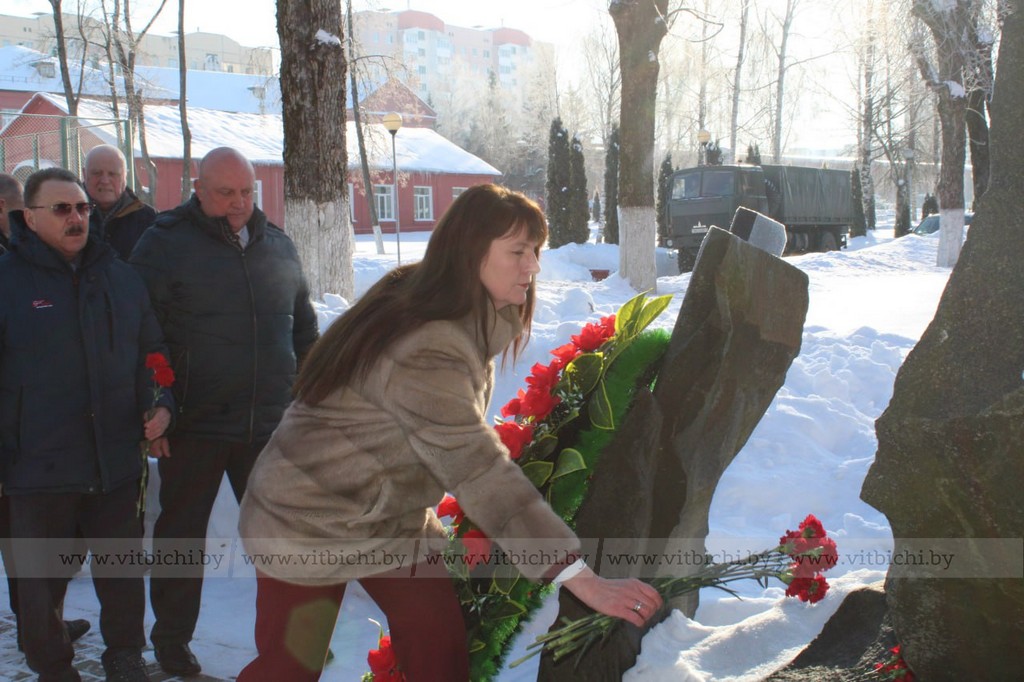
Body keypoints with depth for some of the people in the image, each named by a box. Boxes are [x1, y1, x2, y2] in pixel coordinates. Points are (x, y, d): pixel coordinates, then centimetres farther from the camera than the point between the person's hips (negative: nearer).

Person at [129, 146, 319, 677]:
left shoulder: (277, 245, 8)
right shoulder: (164, 243, -7)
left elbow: (303, 326, 18)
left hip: (270, 422, 4)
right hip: (195, 424, -3)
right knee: (181, 534, 11)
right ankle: (171, 639, 29)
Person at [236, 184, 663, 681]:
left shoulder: (468, 320, -4)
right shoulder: (424, 353, -33)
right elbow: (480, 473, -38)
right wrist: (580, 578, -39)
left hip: (390, 514, 8)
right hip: (312, 522, -8)